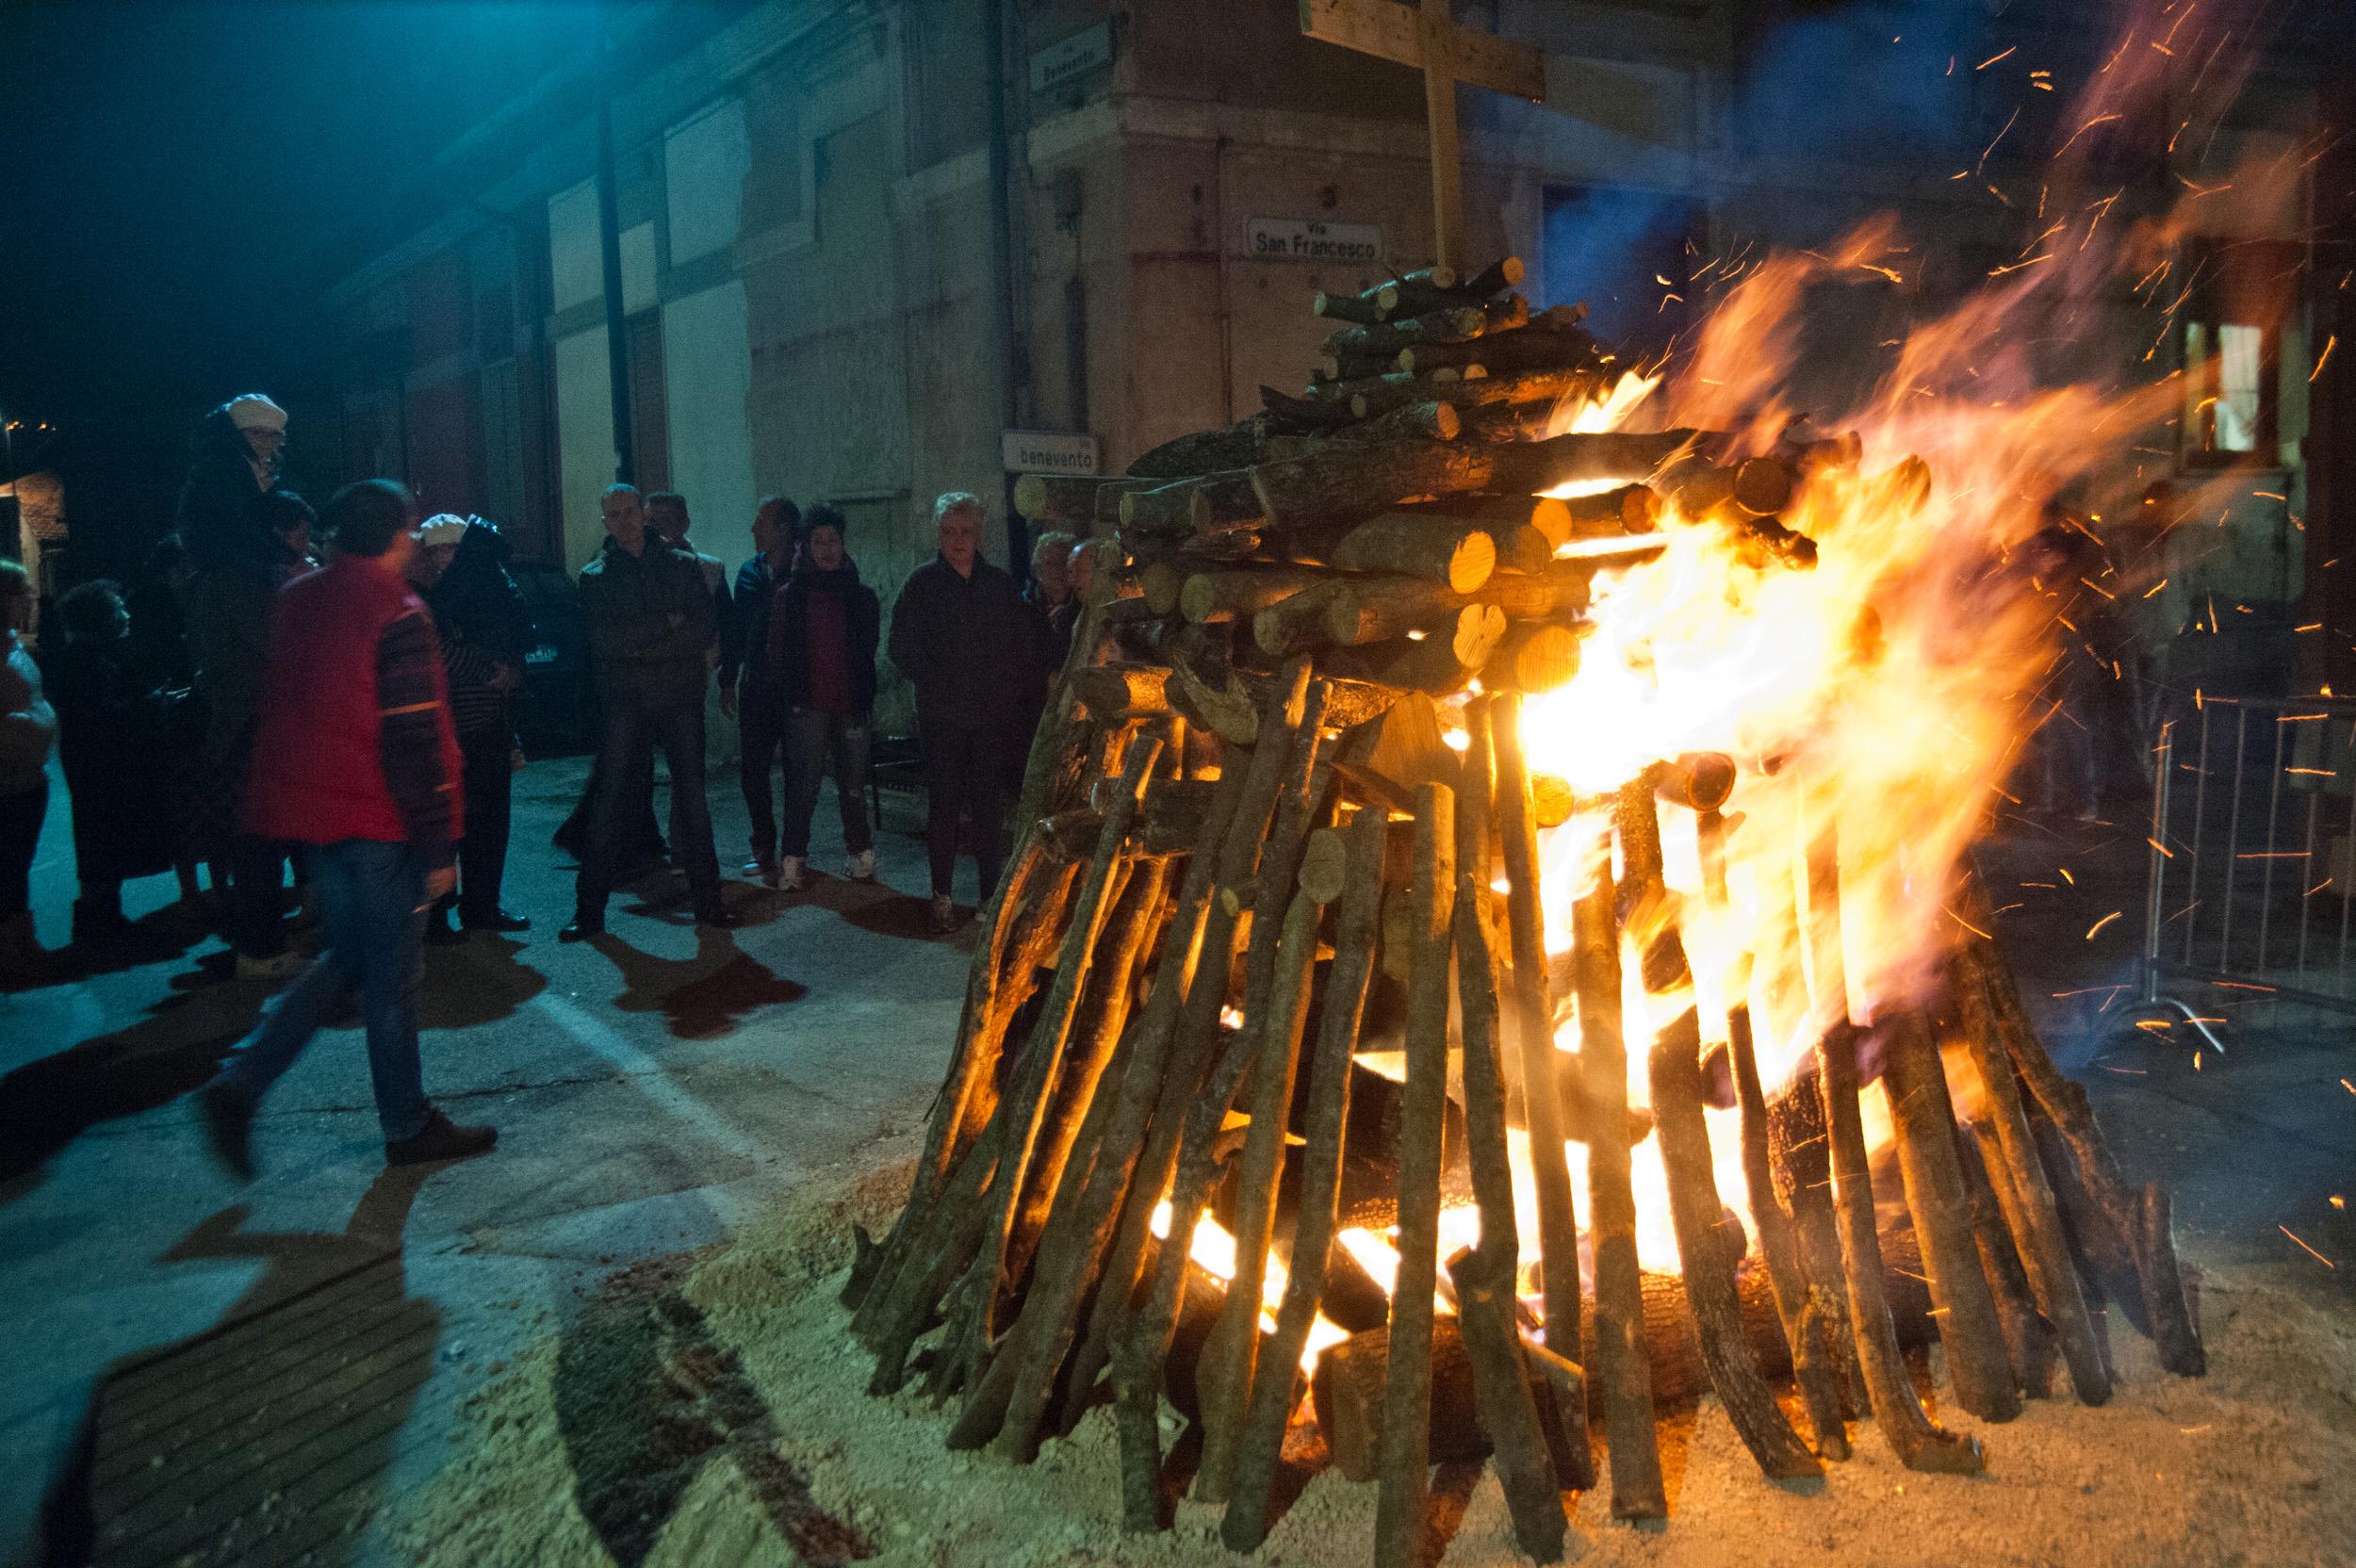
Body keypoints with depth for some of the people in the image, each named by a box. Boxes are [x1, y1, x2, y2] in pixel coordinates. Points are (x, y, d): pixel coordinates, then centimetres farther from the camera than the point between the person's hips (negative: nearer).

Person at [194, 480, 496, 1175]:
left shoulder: (298, 601, 8)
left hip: (312, 808, 8)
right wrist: (437, 844, -15)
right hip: (376, 818, -7)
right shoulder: (396, 614, -16)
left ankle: (240, 1081, 10)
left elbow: (280, 709, 17)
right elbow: (415, 739, -18)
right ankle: (408, 1126, 16)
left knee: (344, 956, 19)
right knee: (389, 973, 4)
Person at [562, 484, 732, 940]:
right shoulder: (595, 576, 7)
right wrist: (665, 625, -9)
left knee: (691, 794, 5)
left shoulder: (681, 565, 9)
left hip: (681, 696, 1)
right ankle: (590, 909, 2)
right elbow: (603, 640, -8)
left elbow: (705, 627, -3)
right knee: (611, 799, -2)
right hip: (626, 701, -1)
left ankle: (707, 898, 12)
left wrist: (637, 637, -9)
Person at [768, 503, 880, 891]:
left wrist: (865, 697, 4)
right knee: (804, 785, -5)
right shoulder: (790, 595, 4)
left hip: (851, 705, 2)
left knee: (853, 785, 7)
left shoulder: (861, 595, 10)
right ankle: (792, 862, -1)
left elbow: (868, 652, 12)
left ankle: (861, 856, 17)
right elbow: (778, 652, 3)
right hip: (810, 706, -2)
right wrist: (789, 696, -3)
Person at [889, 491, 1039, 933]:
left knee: (990, 805, 3)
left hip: (994, 716, 2)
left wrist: (1014, 694, 3)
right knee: (944, 805, 1)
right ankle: (942, 896, 9)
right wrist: (934, 686, -6)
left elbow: (1027, 645, 12)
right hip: (941, 715, -2)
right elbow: (903, 648, 1)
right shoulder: (923, 583, 2)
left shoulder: (1001, 585, 8)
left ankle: (992, 894, 11)